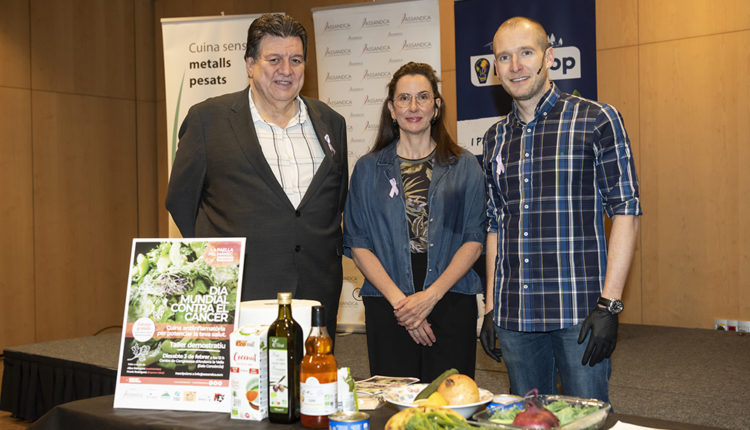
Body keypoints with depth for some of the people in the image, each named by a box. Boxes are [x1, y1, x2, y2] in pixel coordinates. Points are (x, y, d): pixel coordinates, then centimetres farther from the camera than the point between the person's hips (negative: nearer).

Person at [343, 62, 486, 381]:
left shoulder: (464, 167, 8)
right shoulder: (368, 169, 9)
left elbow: (475, 239, 1)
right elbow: (357, 245, 2)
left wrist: (431, 295, -10)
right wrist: (398, 299, -9)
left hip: (451, 304, 0)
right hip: (387, 306, 1)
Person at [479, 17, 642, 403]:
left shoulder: (597, 120, -3)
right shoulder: (496, 137, 12)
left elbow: (626, 211, -5)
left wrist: (609, 303, -13)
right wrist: (490, 308, 12)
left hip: (579, 311, -4)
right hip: (513, 315, 5)